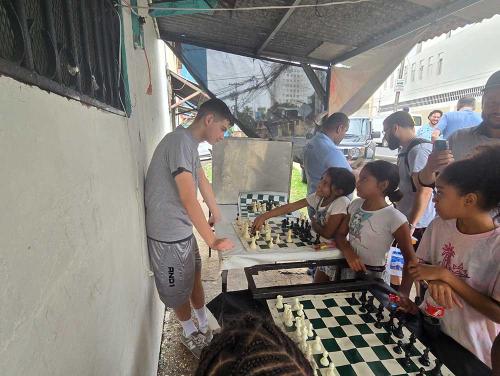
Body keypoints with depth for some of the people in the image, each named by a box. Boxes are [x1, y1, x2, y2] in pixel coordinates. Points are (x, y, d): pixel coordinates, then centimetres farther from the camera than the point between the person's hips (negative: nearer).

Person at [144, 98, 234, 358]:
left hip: (183, 229, 9)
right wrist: (212, 240, -21)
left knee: (195, 278, 22)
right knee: (179, 290, 15)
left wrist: (217, 215, 25)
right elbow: (189, 200, -28)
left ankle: (204, 327, 42)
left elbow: (203, 182, 17)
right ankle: (189, 333, 40)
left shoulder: (190, 143, 8)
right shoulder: (180, 142, -23)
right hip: (169, 234, -9)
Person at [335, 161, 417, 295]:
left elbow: (410, 260, -12)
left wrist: (403, 293, -16)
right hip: (348, 269, 5)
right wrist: (348, 252, -18)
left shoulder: (394, 218, -20)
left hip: (373, 277, -5)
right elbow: (340, 234, 2)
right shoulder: (355, 204, -2)